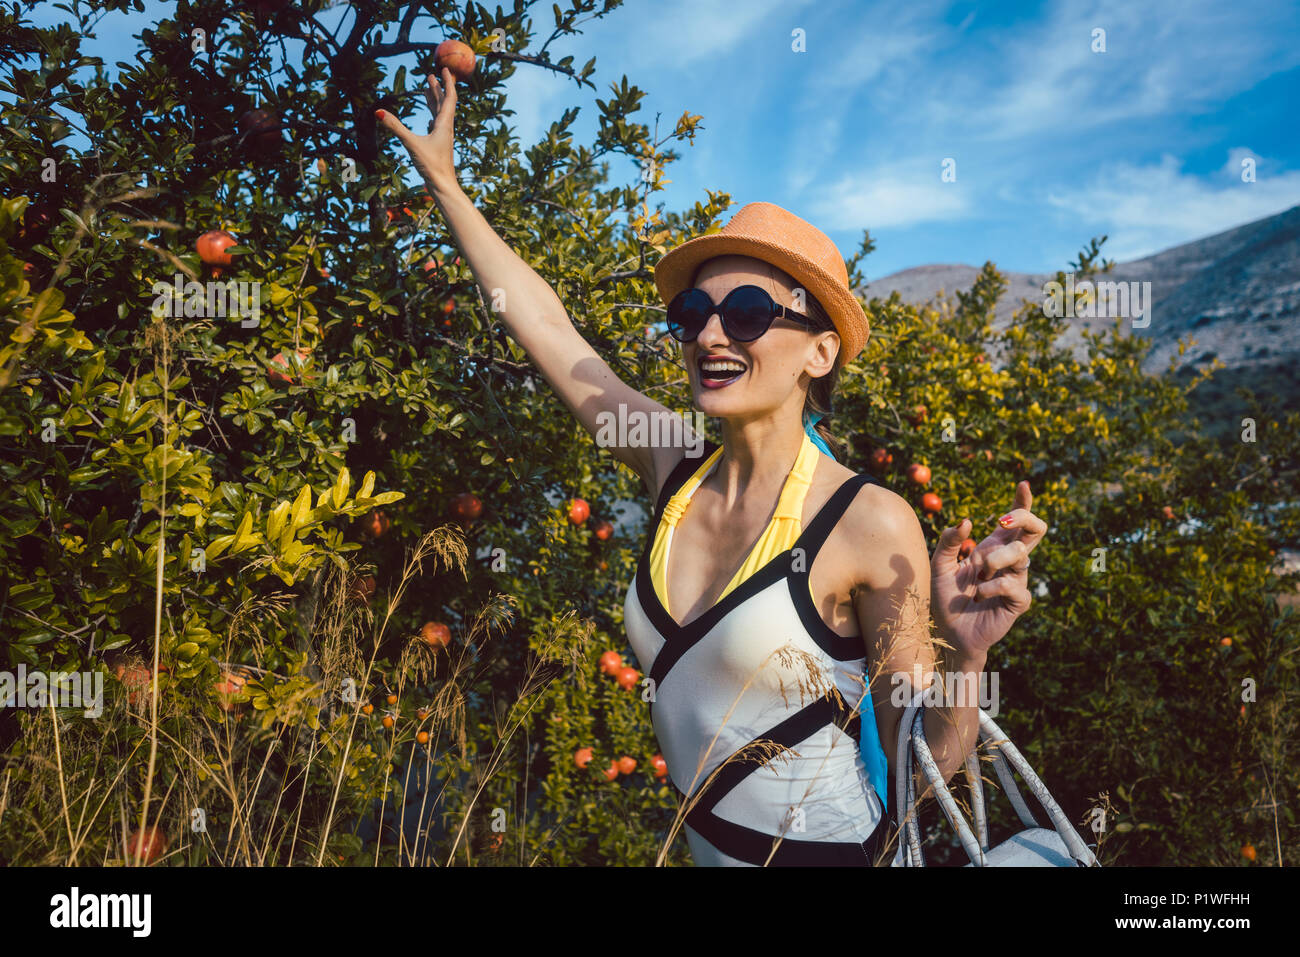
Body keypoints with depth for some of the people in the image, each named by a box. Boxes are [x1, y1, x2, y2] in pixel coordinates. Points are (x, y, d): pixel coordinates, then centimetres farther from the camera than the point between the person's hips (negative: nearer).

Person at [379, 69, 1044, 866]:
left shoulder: (871, 524, -20)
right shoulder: (677, 471, -6)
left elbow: (926, 760, -14)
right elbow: (547, 328, 3)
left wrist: (965, 656, -32)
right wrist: (443, 180, 9)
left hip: (836, 850, -5)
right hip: (708, 847, 5)